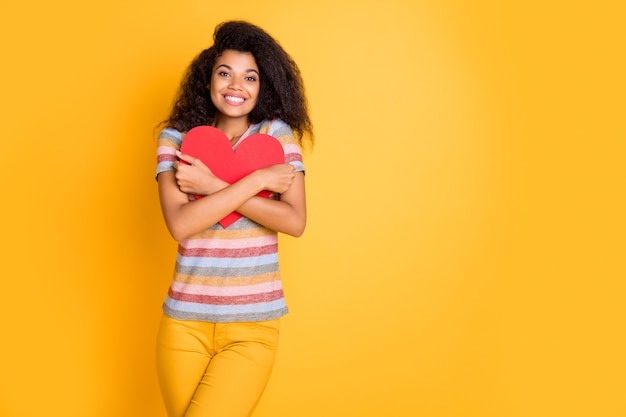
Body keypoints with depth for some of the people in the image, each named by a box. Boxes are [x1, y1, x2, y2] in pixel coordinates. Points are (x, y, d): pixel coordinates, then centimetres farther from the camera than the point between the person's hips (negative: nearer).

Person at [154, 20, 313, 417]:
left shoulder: (277, 133, 1)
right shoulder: (176, 137, 2)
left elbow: (295, 221, -11)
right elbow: (180, 224, -13)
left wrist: (213, 186, -15)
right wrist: (257, 180, -15)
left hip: (253, 327, -1)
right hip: (185, 321, 2)